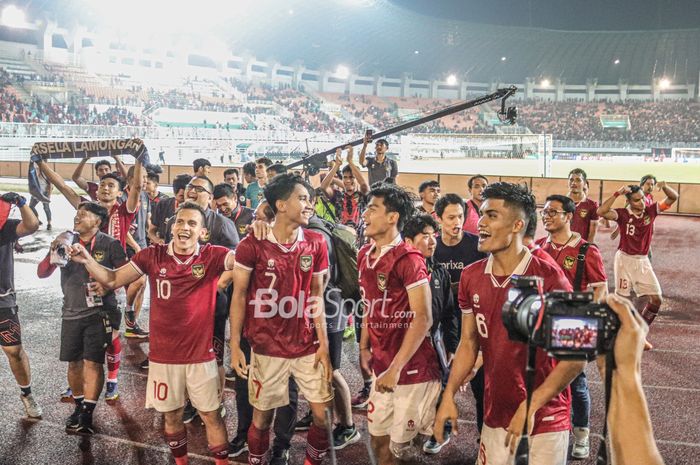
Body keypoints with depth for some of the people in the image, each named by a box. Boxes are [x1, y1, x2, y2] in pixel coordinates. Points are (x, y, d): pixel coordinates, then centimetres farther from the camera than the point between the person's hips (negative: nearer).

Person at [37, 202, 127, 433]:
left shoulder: (109, 244, -7)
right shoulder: (66, 241, 4)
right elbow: (42, 273, 3)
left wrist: (108, 286, -19)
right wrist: (53, 252, -15)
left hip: (99, 312, -4)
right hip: (71, 313, 5)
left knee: (93, 363, -7)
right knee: (74, 362, 11)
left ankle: (87, 415, -2)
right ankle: (79, 406, 27)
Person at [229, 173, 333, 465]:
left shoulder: (316, 243, -1)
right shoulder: (252, 245, -11)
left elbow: (316, 296, 3)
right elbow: (239, 296, -4)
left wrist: (323, 344, -1)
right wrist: (235, 346, -6)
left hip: (307, 346, 3)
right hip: (266, 348, -2)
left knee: (324, 414, 3)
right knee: (262, 417, 10)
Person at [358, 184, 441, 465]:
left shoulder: (408, 259, -17)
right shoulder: (364, 256, 6)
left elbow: (423, 319, -20)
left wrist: (395, 368, -21)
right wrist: (364, 347, 10)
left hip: (411, 367, -7)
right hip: (381, 365, 7)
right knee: (378, 438, 16)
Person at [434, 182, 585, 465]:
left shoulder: (548, 278, -17)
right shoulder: (471, 277, 1)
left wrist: (530, 407, -20)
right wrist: (448, 395, -1)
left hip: (544, 421, -5)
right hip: (494, 418, 5)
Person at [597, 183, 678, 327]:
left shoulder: (651, 210, -2)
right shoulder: (622, 214, -14)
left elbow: (673, 198, -2)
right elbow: (601, 211, -30)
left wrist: (665, 187, -23)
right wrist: (617, 193, -34)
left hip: (643, 261, 4)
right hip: (624, 259, -4)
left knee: (657, 300, 3)